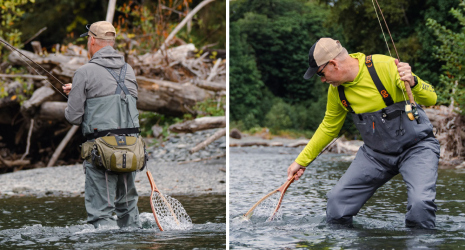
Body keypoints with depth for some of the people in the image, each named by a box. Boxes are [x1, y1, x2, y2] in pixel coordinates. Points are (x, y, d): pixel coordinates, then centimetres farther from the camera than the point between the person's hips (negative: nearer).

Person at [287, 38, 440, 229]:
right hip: (375, 152, 5)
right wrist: (301, 161, 17)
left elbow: (431, 99, -20)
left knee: (420, 204, -28)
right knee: (337, 203, -4)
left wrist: (413, 82, -41)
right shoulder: (336, 90, -4)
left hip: (416, 146, -5)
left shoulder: (384, 66, -22)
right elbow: (328, 127, 15)